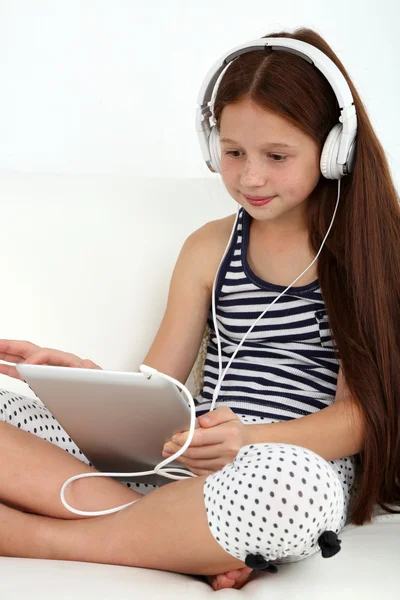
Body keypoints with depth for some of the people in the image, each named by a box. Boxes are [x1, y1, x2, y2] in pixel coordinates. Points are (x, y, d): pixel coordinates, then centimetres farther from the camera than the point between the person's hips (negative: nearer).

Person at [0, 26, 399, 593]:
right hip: (186, 463, 4)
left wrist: (249, 439, -24)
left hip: (301, 464, -4)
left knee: (290, 481, -43)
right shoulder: (209, 247, 14)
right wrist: (83, 375, -10)